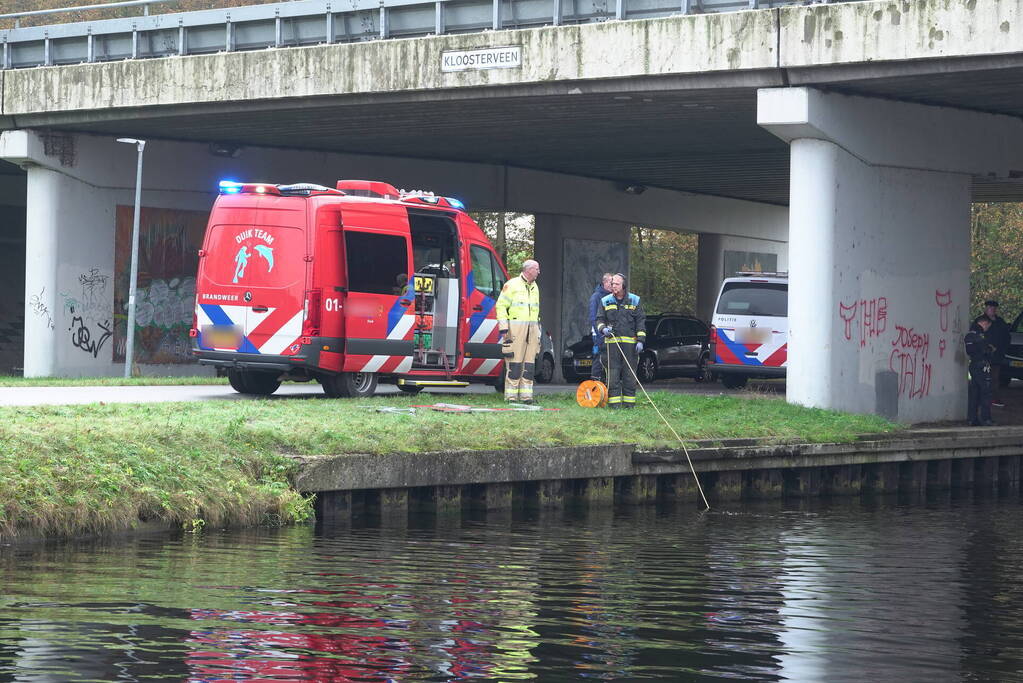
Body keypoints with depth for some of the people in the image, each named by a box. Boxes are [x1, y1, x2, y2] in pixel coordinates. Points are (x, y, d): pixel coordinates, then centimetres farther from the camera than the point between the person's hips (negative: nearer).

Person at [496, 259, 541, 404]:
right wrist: (503, 328, -11)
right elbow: (501, 305, -5)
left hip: (532, 327, 7)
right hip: (516, 325, -7)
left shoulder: (535, 287, 19)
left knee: (529, 362, 3)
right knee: (514, 361, -8)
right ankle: (511, 395, -6)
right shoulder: (512, 285, -2)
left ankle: (526, 394, 5)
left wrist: (538, 330, 20)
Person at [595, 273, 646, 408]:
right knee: (613, 373, -4)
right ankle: (614, 402, -2)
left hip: (630, 342, 0)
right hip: (612, 341, 1)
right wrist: (603, 328, -9)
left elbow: (641, 321, 7)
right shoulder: (605, 301, 10)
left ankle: (629, 402, 7)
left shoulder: (635, 301, 7)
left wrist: (640, 340, -1)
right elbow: (600, 319, 14)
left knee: (629, 374, 1)